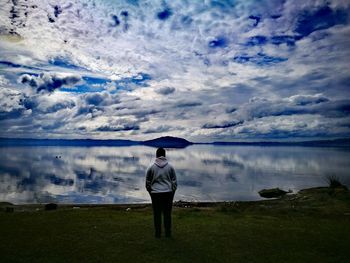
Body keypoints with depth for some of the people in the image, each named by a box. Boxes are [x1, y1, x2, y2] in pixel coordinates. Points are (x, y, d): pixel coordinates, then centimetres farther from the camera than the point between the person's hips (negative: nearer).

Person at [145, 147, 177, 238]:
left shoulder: (151, 168, -1)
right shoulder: (170, 167, 0)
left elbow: (147, 182, 5)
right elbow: (174, 182, 3)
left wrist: (151, 192, 18)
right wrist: (172, 192, 14)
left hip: (155, 193, 0)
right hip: (168, 193, 1)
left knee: (157, 214, 7)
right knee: (167, 213, 8)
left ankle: (157, 233, 13)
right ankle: (168, 233, 13)